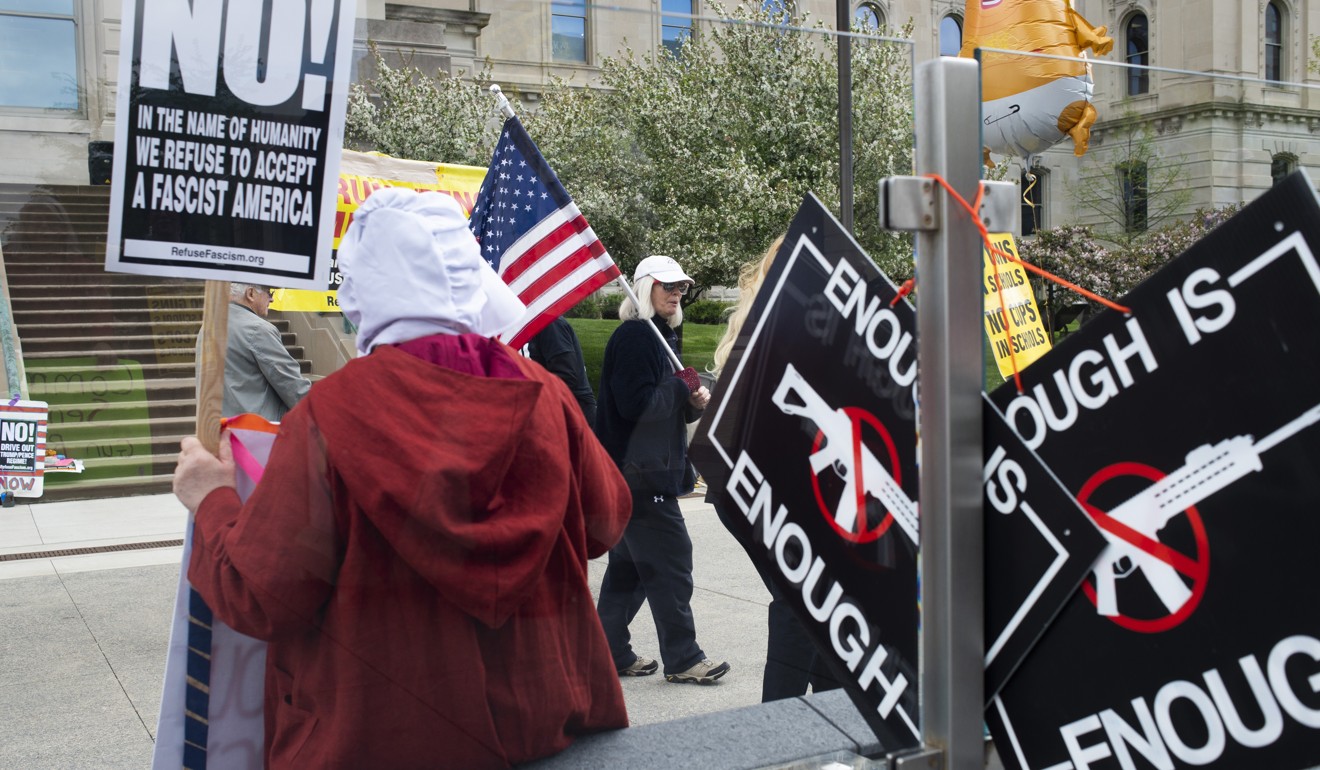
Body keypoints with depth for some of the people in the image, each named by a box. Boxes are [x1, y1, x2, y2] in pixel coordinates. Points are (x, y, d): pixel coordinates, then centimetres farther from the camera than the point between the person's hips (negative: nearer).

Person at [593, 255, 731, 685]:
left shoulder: (660, 336, 20)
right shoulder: (634, 336, -12)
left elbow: (671, 409, 22)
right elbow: (635, 404, -22)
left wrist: (694, 401, 1)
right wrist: (681, 387, -11)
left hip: (651, 469, 10)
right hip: (639, 471, -10)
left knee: (630, 562, 13)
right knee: (671, 559, -5)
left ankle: (611, 653, 20)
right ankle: (682, 659, 3)